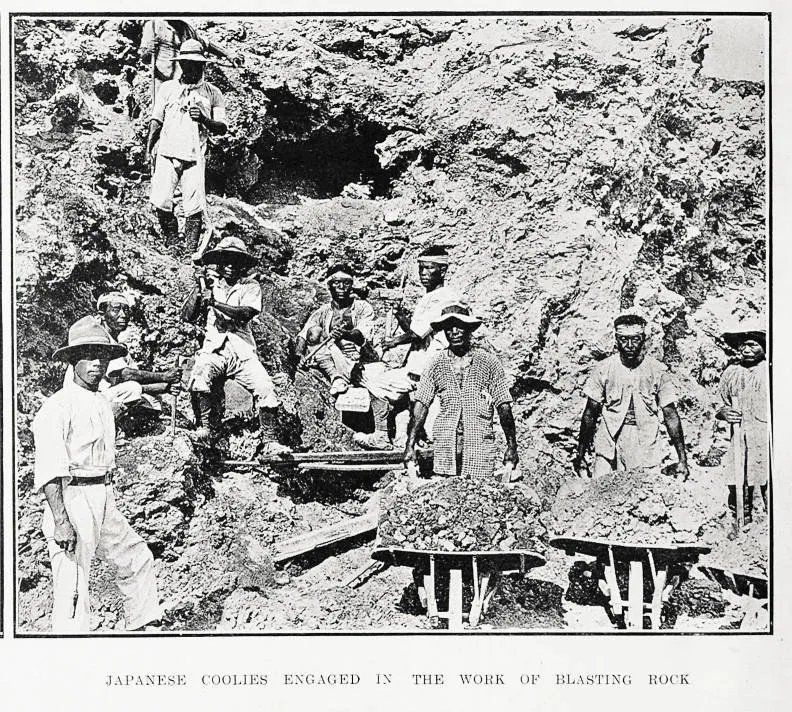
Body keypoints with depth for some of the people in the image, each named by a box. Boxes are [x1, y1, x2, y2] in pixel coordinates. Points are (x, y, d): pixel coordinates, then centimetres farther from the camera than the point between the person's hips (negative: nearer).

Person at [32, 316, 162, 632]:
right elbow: (49, 470, -19)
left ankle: (145, 625, 35)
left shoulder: (103, 404, 15)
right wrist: (61, 522, -25)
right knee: (72, 586, -6)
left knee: (137, 558, 20)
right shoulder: (58, 405, -13)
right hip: (71, 501, -9)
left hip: (104, 501, 9)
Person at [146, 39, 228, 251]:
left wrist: (203, 119, -13)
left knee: (194, 208, -8)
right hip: (167, 153, 1)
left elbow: (222, 129, 5)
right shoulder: (168, 88, 13)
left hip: (195, 157, -1)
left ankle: (191, 250, 4)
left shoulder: (212, 93, 9)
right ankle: (171, 241, 11)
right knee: (160, 201, -12)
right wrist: (149, 146, 4)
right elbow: (156, 120, 16)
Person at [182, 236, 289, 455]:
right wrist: (199, 288, -3)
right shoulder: (210, 284, 15)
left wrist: (216, 304, -19)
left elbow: (247, 313, -11)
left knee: (265, 389, -19)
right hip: (214, 349, 0)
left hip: (243, 351, 0)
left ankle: (270, 442, -10)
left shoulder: (250, 286, 10)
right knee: (200, 373, -32)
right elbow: (187, 316, 7)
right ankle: (207, 427, -17)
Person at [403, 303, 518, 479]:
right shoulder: (436, 363, 6)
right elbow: (421, 405, 4)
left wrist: (512, 446, -3)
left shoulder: (488, 362, 3)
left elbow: (504, 407, 3)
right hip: (445, 447, 1)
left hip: (480, 446, -1)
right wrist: (410, 446, -4)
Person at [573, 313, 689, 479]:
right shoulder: (603, 369, -3)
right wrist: (580, 456, 1)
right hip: (608, 450, 0)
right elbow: (590, 414, 3)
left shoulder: (658, 371, -3)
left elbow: (670, 415, 1)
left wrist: (682, 459, -3)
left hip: (646, 453, 0)